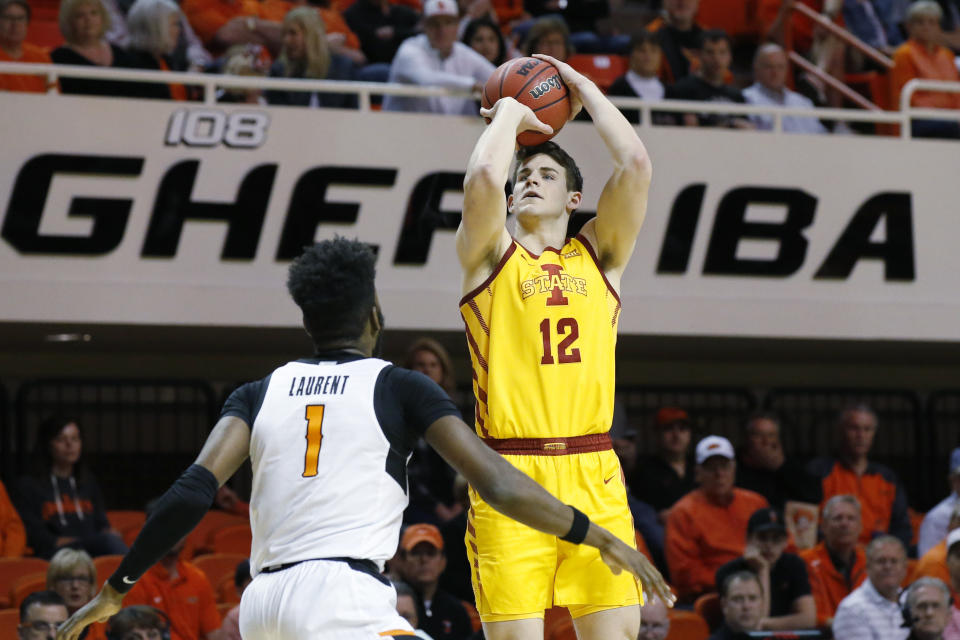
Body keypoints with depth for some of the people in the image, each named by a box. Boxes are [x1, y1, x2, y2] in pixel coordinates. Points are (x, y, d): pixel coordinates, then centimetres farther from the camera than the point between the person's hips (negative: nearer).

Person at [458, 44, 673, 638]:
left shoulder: (599, 255, 15)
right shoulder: (488, 255, 9)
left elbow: (636, 163, 2)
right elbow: (484, 176, -11)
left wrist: (586, 90, 14)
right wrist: (510, 112, 7)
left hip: (593, 474, 2)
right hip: (508, 474, -2)